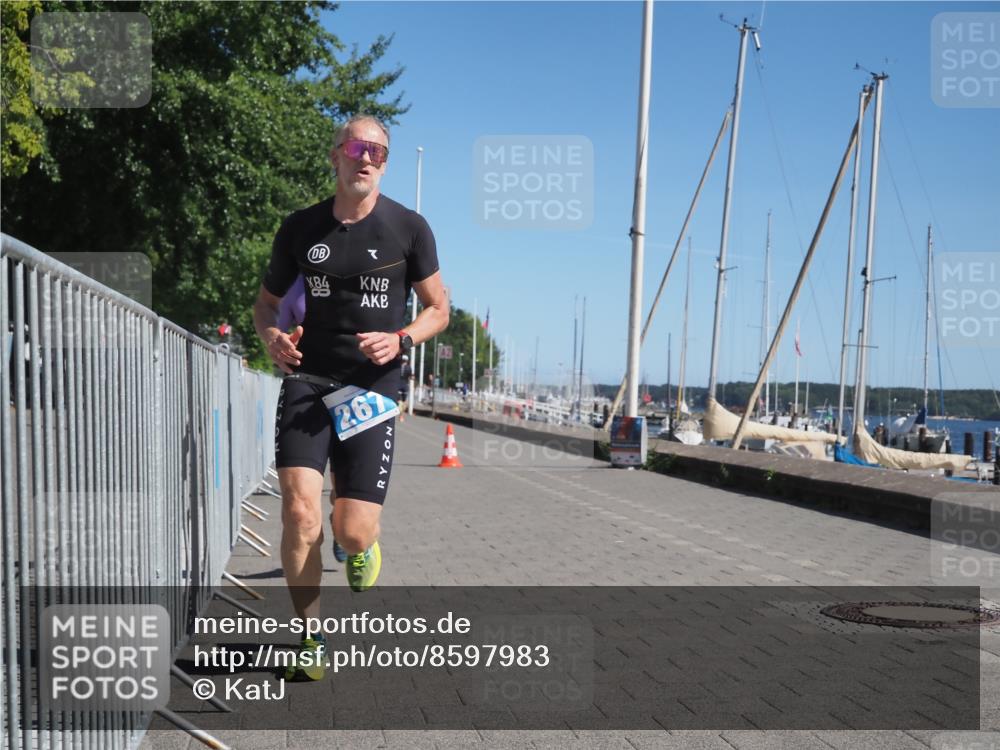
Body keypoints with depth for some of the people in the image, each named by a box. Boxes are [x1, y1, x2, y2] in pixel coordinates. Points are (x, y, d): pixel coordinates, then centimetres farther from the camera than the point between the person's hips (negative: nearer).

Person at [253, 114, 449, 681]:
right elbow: (267, 300, 18)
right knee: (300, 511, -16)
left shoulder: (408, 227, 2)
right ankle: (312, 643, 5)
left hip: (373, 386, -1)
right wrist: (272, 336, -6)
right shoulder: (301, 228, 6)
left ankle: (362, 545, 35)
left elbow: (439, 310, 7)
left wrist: (400, 340, -13)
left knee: (353, 531, -7)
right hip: (308, 380, 1)